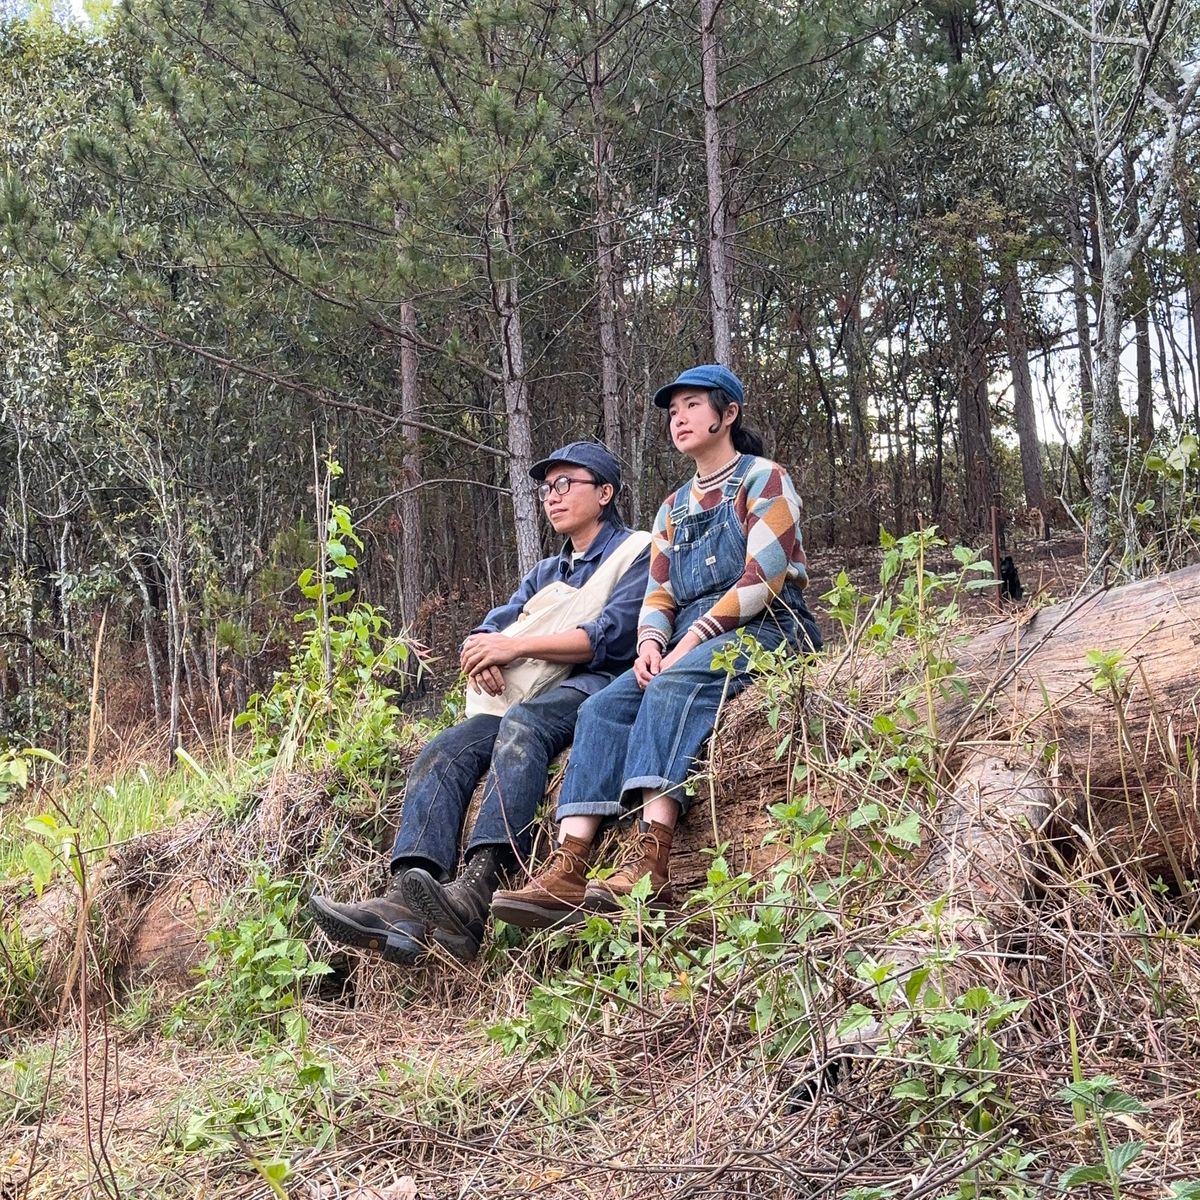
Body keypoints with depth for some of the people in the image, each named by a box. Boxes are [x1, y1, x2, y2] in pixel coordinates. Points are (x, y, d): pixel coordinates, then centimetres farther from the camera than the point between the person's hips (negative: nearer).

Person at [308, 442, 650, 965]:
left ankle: (474, 894, -54)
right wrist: (482, 654, -6)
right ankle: (405, 906, -40)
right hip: (527, 698, 7)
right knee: (443, 752, -20)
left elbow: (610, 635, -7)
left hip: (596, 686, -7)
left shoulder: (636, 554, 10)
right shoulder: (544, 573, 33)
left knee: (522, 723, -37)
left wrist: (516, 645, -13)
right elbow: (490, 629, 21)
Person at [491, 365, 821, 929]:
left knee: (674, 684, -36)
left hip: (763, 629, -6)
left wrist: (691, 639, -16)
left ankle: (649, 862, -50)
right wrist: (650, 642, -7)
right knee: (602, 708, -20)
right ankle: (568, 869, -35)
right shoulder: (674, 508, 25)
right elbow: (658, 595, 16)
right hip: (688, 644, 7)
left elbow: (762, 577, -10)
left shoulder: (763, 478, 4)